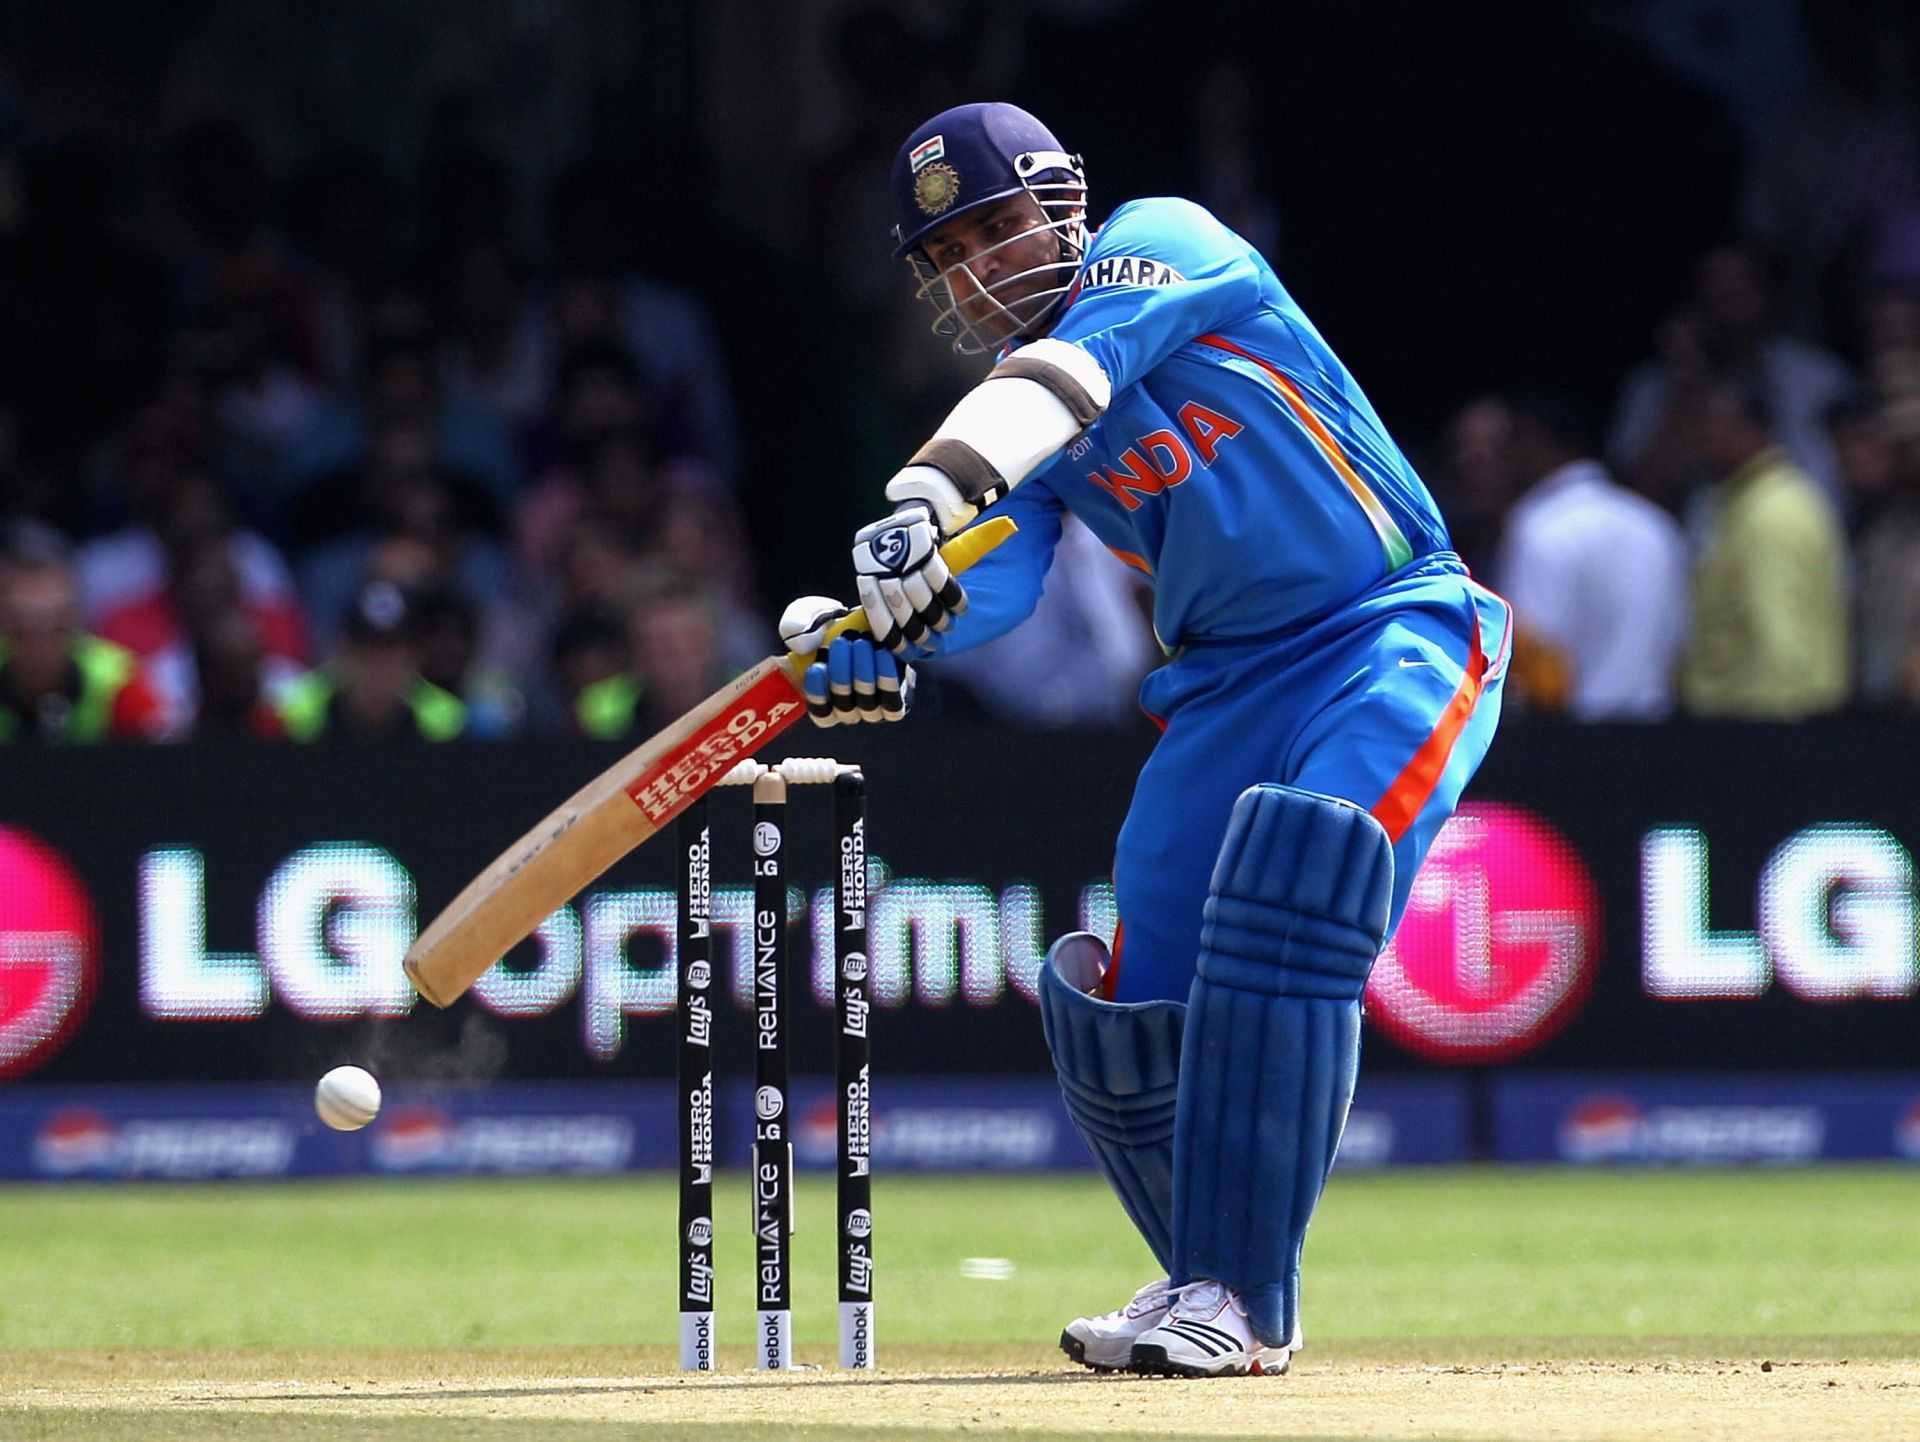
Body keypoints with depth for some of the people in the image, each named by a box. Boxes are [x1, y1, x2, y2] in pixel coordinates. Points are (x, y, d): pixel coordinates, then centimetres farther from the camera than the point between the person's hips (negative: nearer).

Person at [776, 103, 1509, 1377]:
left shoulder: (1164, 245, -8)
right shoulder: (1006, 405, 8)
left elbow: (1075, 369, -28)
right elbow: (995, 585, -9)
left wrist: (942, 487, -46)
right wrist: (873, 639, -32)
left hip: (1395, 633, -7)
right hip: (1227, 686, 7)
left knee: (1292, 891, -30)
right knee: (1137, 1015, -4)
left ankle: (1238, 1295, -27)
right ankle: (1215, 1280, 22)